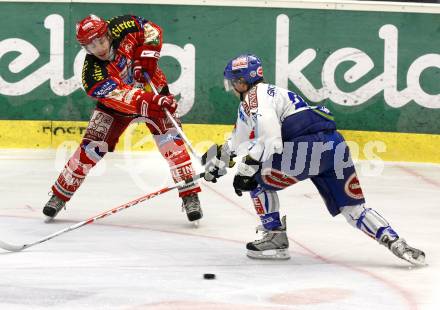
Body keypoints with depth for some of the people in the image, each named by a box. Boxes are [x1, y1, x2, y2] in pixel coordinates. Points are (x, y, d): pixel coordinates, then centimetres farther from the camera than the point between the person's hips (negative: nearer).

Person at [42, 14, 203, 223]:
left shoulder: (121, 29, -26)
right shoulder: (92, 73, -31)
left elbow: (151, 31, -11)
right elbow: (119, 95, -41)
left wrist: (146, 58, -26)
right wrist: (150, 103, -55)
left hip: (151, 89, 1)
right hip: (115, 103, -1)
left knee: (169, 139, -16)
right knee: (92, 147, -7)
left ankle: (190, 196, -12)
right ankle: (60, 194, 8)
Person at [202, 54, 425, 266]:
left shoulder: (256, 95, 1)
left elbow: (269, 137, -17)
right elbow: (239, 139, 45)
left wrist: (247, 168, -15)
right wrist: (218, 160, 53)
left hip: (310, 144, -10)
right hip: (335, 145, 10)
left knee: (258, 179, 7)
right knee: (353, 208, 10)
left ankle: (276, 239, 6)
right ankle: (395, 242, -5)